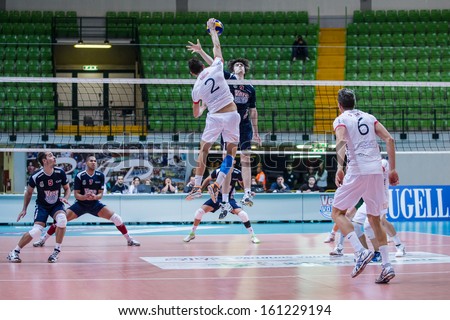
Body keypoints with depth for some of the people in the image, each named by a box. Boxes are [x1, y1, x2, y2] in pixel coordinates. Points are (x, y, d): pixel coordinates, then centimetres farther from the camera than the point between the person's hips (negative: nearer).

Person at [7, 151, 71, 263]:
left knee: (62, 220, -31)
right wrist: (24, 209, -2)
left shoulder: (60, 173, -13)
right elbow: (28, 193, 1)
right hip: (42, 206, -2)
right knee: (36, 231, -21)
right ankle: (14, 252, -1)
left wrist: (65, 198, -16)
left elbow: (67, 189, 5)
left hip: (57, 205, 2)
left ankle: (57, 251, -13)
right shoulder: (36, 176, -18)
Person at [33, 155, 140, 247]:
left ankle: (129, 239, 4)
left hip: (95, 204, 2)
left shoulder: (100, 175, -8)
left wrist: (95, 197, -29)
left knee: (116, 218, -13)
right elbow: (76, 194, -12)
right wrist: (85, 197, -33)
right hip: (80, 204, -2)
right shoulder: (80, 176, -15)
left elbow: (101, 194, -6)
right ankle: (43, 240, -4)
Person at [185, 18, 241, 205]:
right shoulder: (215, 68, 1)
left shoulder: (196, 88, 5)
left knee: (204, 149, 15)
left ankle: (197, 187, 9)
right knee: (231, 151, 8)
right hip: (232, 114, 0)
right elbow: (217, 46, 17)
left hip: (214, 116, 0)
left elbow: (196, 114, 16)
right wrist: (212, 29, 29)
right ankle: (217, 185, -4)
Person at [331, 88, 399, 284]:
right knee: (375, 219, 14)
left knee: (337, 212, 6)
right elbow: (389, 139, 10)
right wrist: (392, 169, 12)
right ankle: (387, 266, 3)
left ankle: (361, 252, -15)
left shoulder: (341, 120, 5)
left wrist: (339, 167, -28)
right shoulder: (369, 117, 20)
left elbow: (341, 141, -16)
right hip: (377, 170, 5)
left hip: (357, 171, -5)